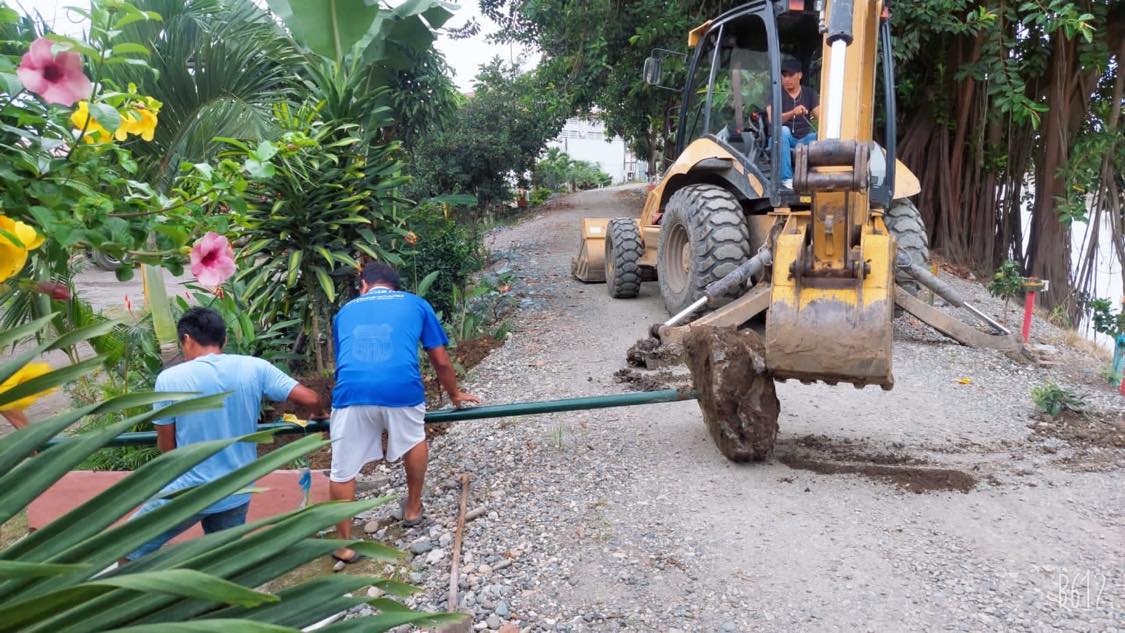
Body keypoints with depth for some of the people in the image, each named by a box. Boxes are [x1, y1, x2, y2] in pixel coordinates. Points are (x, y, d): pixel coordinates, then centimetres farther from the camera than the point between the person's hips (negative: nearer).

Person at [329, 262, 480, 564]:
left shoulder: (346, 310, 30)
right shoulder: (416, 303, 25)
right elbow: (441, 361, 27)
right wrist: (455, 394, 45)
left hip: (352, 391, 1)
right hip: (401, 389, -1)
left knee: (343, 470, 17)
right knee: (414, 440, 30)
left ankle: (344, 544, 27)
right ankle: (413, 508, 44)